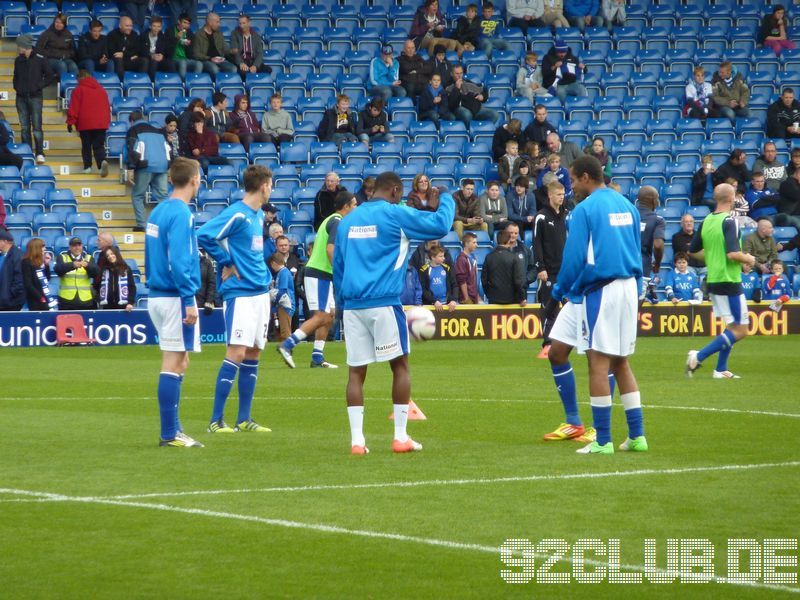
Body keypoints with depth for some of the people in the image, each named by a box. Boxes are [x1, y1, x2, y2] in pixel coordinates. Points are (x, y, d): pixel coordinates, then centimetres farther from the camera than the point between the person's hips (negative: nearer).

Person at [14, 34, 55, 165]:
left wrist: (39, 85, -9)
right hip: (21, 98, 5)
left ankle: (40, 153, -7)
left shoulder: (39, 60, -6)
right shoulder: (18, 60, 8)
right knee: (24, 128, 6)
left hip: (35, 97, -5)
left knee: (37, 127, -8)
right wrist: (16, 87, 5)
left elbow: (51, 77, -1)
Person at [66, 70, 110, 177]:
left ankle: (87, 166, 8)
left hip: (85, 124, -3)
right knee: (99, 146, 2)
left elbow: (73, 108, -6)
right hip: (101, 123, 3)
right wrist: (107, 121, 26)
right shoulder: (101, 90, 13)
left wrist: (70, 122, 0)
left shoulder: (78, 90, -2)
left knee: (86, 146, 11)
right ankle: (102, 161, -24)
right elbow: (107, 107, 18)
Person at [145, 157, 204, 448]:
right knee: (174, 363, -5)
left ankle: (173, 428, 16)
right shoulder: (181, 214, -15)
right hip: (175, 297, -9)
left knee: (179, 361, 15)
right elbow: (179, 262, -21)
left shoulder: (158, 211, 13)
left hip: (157, 295, 9)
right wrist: (189, 300, -19)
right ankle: (169, 434, -2)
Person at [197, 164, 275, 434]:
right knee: (237, 353, -11)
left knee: (253, 354, 9)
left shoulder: (259, 216, 14)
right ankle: (216, 420, -7)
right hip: (240, 292, -9)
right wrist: (227, 263, -14)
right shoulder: (237, 214, -13)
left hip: (260, 292, 9)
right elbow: (203, 235, -22)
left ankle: (244, 419, 14)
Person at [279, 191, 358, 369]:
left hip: (318, 274, 10)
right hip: (320, 275, -10)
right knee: (320, 317, -13)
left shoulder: (331, 220, 19)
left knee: (328, 317, 10)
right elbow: (330, 249, -23)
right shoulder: (337, 222, -11)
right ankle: (287, 345, -18)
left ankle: (317, 358, 8)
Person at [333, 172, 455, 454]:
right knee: (400, 366, 7)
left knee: (356, 371, 5)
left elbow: (337, 265, 18)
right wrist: (447, 200, 11)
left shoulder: (348, 220, 15)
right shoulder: (394, 214, -3)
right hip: (383, 303, -5)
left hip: (352, 304, 5)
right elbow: (440, 225, -7)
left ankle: (356, 440, -1)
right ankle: (400, 437, 5)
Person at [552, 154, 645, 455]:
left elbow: (574, 257, -10)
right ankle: (636, 435, 12)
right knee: (621, 363, 14)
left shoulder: (585, 210, -9)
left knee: (598, 363, -4)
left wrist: (560, 289, 5)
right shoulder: (626, 205, 12)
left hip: (600, 290, -7)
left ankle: (603, 441, -5)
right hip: (630, 287, 7)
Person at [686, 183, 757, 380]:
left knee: (732, 327, 19)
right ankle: (699, 356, -12)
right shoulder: (728, 221, -16)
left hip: (712, 281, 8)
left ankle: (721, 369, 15)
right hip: (729, 281, -8)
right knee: (740, 330, -3)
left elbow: (694, 251, 15)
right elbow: (733, 253, -25)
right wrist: (748, 259, -6)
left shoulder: (706, 221, 7)